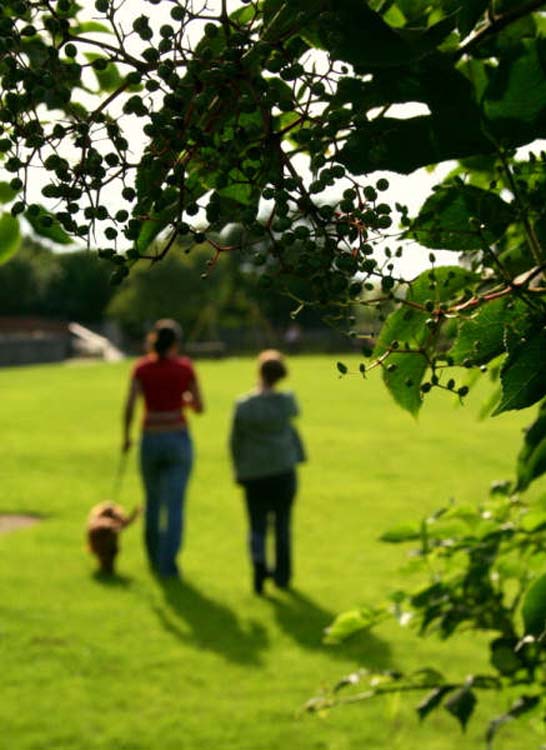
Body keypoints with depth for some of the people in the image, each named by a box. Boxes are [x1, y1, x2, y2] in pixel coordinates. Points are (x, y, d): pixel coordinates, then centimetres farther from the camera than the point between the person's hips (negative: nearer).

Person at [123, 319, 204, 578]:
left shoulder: (142, 367, -2)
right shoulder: (185, 367, -3)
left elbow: (129, 406, -10)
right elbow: (199, 407, 1)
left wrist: (126, 437, 4)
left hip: (150, 441, 2)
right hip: (178, 439, -2)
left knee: (153, 500, 20)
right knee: (174, 505, -1)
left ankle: (154, 558, 31)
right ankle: (167, 563, -10)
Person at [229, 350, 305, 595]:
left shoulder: (243, 405, -9)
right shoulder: (286, 400, -7)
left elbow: (235, 441, -1)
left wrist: (239, 471, 12)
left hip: (253, 473, -1)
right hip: (283, 470, 1)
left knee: (257, 526, 8)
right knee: (282, 524, 13)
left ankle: (259, 565, -16)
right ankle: (282, 575, 20)